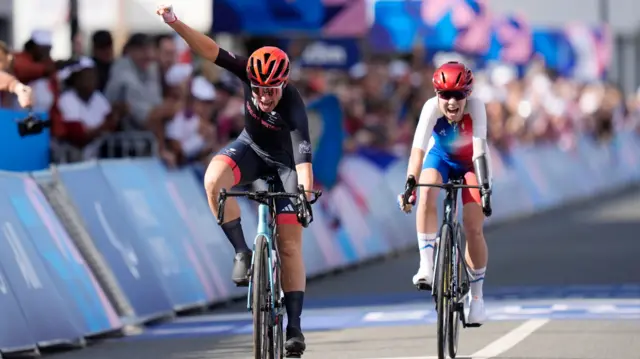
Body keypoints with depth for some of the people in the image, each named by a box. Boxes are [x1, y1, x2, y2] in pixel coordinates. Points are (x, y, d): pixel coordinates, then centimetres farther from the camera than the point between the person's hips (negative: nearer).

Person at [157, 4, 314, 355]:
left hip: (285, 163, -3)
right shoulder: (251, 74, -27)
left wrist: (306, 195, -58)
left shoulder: (293, 106, -36)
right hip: (251, 148, 3)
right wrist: (176, 25, -44)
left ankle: (294, 326, 0)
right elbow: (211, 51, -32)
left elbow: (303, 156, -45)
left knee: (290, 246, -7)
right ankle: (242, 253, -18)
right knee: (213, 179, -31)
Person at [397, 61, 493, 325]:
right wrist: (410, 184, -53)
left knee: (473, 229, -10)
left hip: (470, 163, 0)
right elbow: (418, 147, -41)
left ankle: (476, 295, 7)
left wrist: (486, 186, -52)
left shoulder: (475, 107, -33)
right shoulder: (432, 108, -32)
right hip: (440, 158, 0)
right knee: (427, 193, -33)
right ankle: (426, 266, -29)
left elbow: (480, 148, -41)